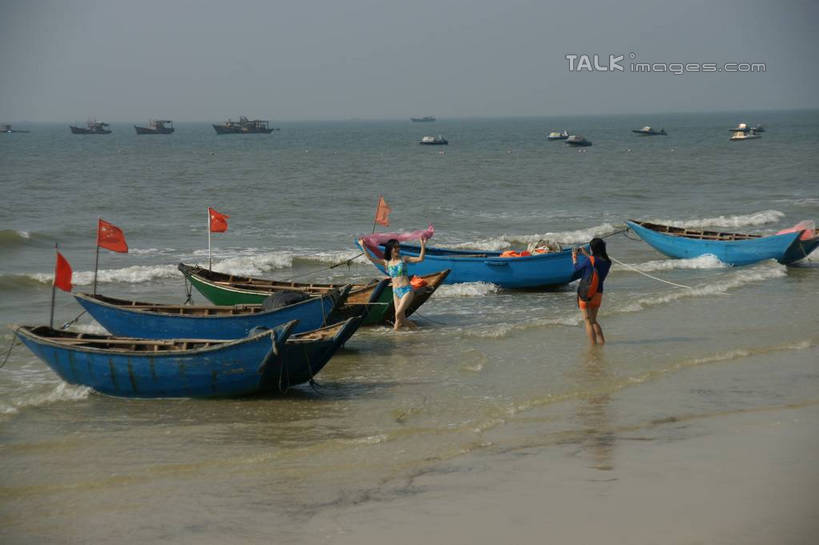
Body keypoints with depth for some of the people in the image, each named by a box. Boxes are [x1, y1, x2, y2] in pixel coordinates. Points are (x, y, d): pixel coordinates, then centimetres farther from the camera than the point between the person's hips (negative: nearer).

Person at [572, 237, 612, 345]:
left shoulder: (589, 260, -17)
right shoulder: (607, 262, -3)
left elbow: (576, 268, 0)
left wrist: (574, 256, 17)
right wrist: (586, 254, 27)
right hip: (598, 293, 5)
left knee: (588, 321, 0)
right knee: (593, 320, 21)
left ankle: (593, 345, -3)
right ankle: (602, 341, 15)